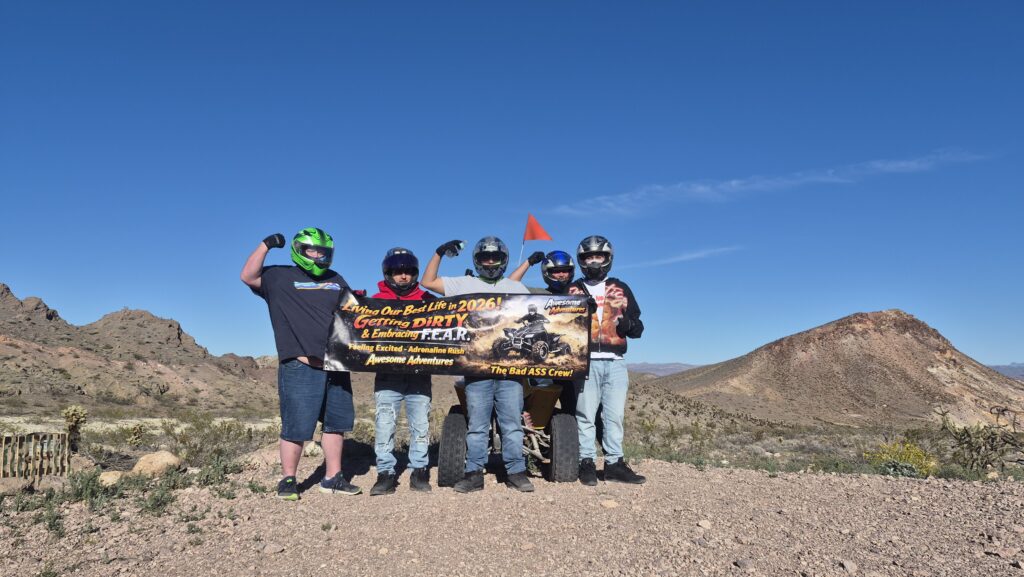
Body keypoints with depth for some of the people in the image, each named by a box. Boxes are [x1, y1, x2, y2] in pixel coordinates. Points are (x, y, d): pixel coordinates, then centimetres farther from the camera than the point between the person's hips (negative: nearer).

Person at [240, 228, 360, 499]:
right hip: (301, 367, -6)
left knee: (335, 424, 12)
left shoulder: (336, 281, 19)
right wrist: (266, 245, -14)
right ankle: (288, 480, 16)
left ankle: (332, 478, 24)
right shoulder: (280, 278, 4)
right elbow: (248, 276, -10)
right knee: (296, 428, -2)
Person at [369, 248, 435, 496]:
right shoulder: (376, 301, 12)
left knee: (420, 424, 4)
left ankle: (419, 471, 14)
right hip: (387, 375, 0)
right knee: (384, 426, -2)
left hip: (419, 374, 1)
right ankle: (386, 473, 6)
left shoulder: (427, 300, 13)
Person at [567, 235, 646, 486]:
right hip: (586, 361, -2)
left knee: (615, 415, 3)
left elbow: (638, 329, 12)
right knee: (585, 415, -1)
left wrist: (625, 321, -10)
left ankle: (614, 463, 10)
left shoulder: (621, 288, 15)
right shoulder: (573, 290, 12)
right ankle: (586, 463, 5)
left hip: (615, 362, 2)